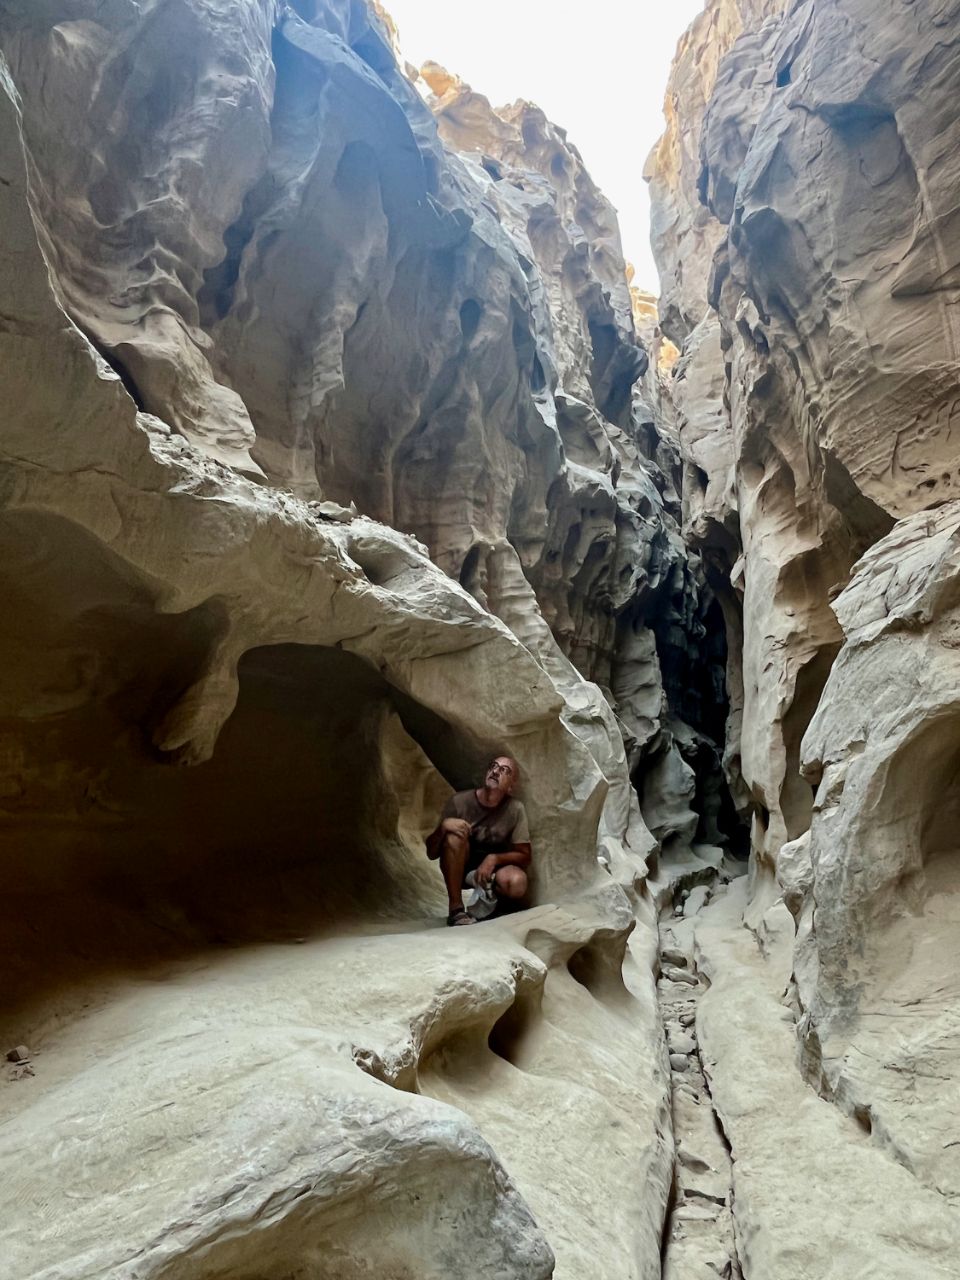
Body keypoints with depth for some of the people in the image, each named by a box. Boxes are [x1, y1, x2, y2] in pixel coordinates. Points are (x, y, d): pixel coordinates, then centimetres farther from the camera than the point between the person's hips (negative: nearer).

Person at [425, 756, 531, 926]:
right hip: (459, 868, 0)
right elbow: (431, 853, -13)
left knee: (517, 883, -32)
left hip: (492, 868, 0)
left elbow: (525, 856, -7)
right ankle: (456, 909, -21)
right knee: (455, 835, -31)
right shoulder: (459, 801, -16)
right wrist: (443, 826, -33)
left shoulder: (515, 809, -14)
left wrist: (494, 859, -24)